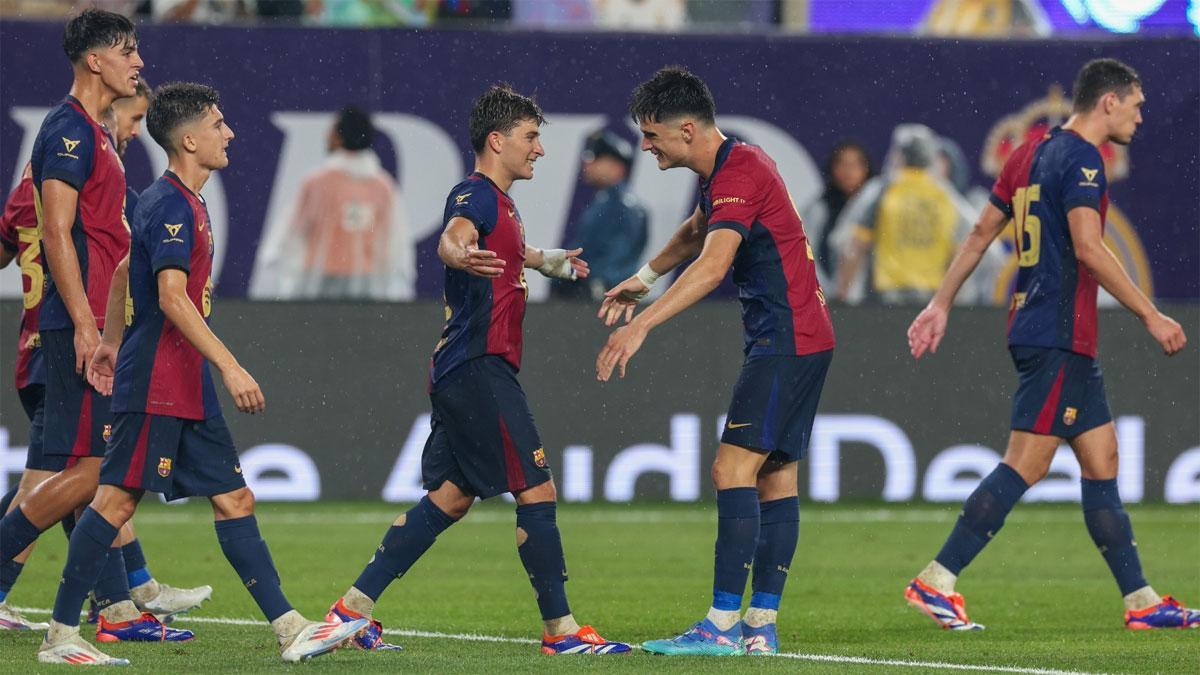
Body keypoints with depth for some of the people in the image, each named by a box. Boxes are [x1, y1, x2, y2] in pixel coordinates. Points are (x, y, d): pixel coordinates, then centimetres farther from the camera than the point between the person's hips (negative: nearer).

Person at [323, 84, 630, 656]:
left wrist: (549, 261, 57)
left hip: (466, 372, 11)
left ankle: (354, 607, 12)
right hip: (478, 368, -11)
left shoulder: (499, 202, 19)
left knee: (451, 496, 12)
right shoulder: (475, 196, -12)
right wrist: (462, 256, -58)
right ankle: (560, 629, -5)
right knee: (537, 489, -8)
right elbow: (452, 237, -36)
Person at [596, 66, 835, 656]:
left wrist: (641, 325, -39)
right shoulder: (724, 169, 13)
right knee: (775, 475, 9)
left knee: (734, 468, -13)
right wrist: (646, 276, 41)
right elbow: (698, 230, 36)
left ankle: (723, 624, -16)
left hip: (787, 340, -11)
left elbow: (713, 264, -33)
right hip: (798, 338, 11)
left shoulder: (740, 173, -19)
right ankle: (761, 624, 10)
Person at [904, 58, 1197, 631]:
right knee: (1026, 464, -10)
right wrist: (1150, 316, -18)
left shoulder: (1032, 153, 16)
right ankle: (936, 581, -10)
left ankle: (1140, 600, 9)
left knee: (1101, 459, 9)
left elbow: (981, 232, 19)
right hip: (1058, 335, -10)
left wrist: (941, 304, 24)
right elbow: (1088, 248, -21)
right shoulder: (1080, 158, -11)